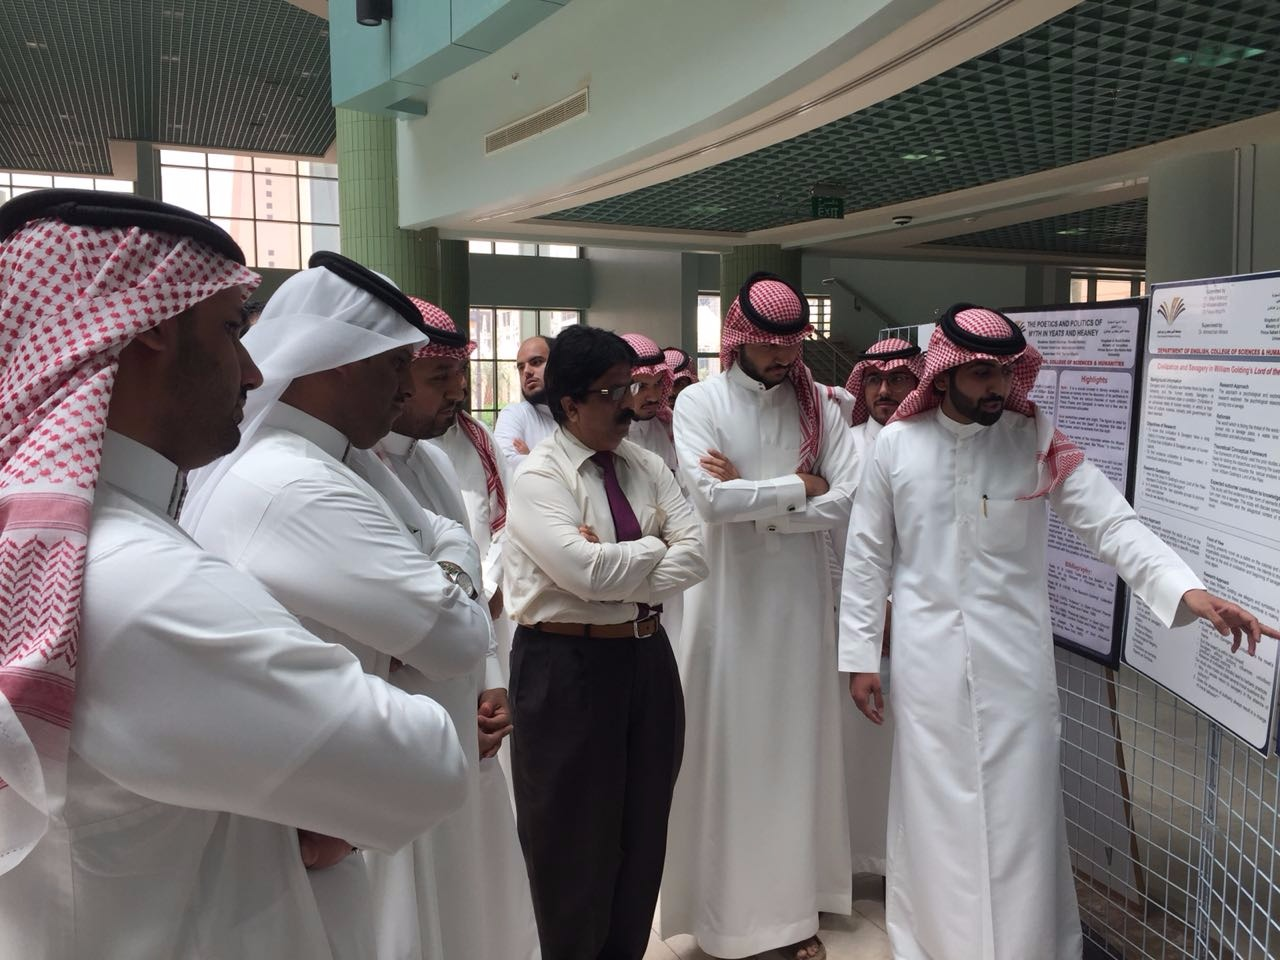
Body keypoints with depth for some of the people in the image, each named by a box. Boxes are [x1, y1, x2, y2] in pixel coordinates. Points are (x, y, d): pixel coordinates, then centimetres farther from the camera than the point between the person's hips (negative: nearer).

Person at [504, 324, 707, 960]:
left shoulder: (645, 466, 8)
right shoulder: (538, 476, -10)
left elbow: (697, 554, -2)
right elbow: (587, 572, -23)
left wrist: (619, 570, -16)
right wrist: (653, 548, -8)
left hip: (646, 656, 6)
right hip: (566, 665, -6)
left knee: (644, 826, 16)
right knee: (576, 834, 8)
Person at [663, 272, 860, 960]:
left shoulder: (817, 403, 4)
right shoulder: (699, 401, -3)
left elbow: (844, 500, -7)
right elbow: (709, 497, -17)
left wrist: (751, 501, -13)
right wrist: (797, 486, -9)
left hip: (801, 596, 3)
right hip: (729, 597, -2)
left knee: (797, 747, 10)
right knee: (728, 747, 5)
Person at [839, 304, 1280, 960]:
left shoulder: (1038, 441, -4)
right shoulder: (896, 444, -2)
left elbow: (1112, 523, -12)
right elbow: (867, 555, 3)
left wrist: (1185, 589, -28)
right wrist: (859, 655, 3)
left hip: (1015, 661, 0)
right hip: (928, 664, 1)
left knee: (1019, 820, 7)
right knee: (935, 818, 11)